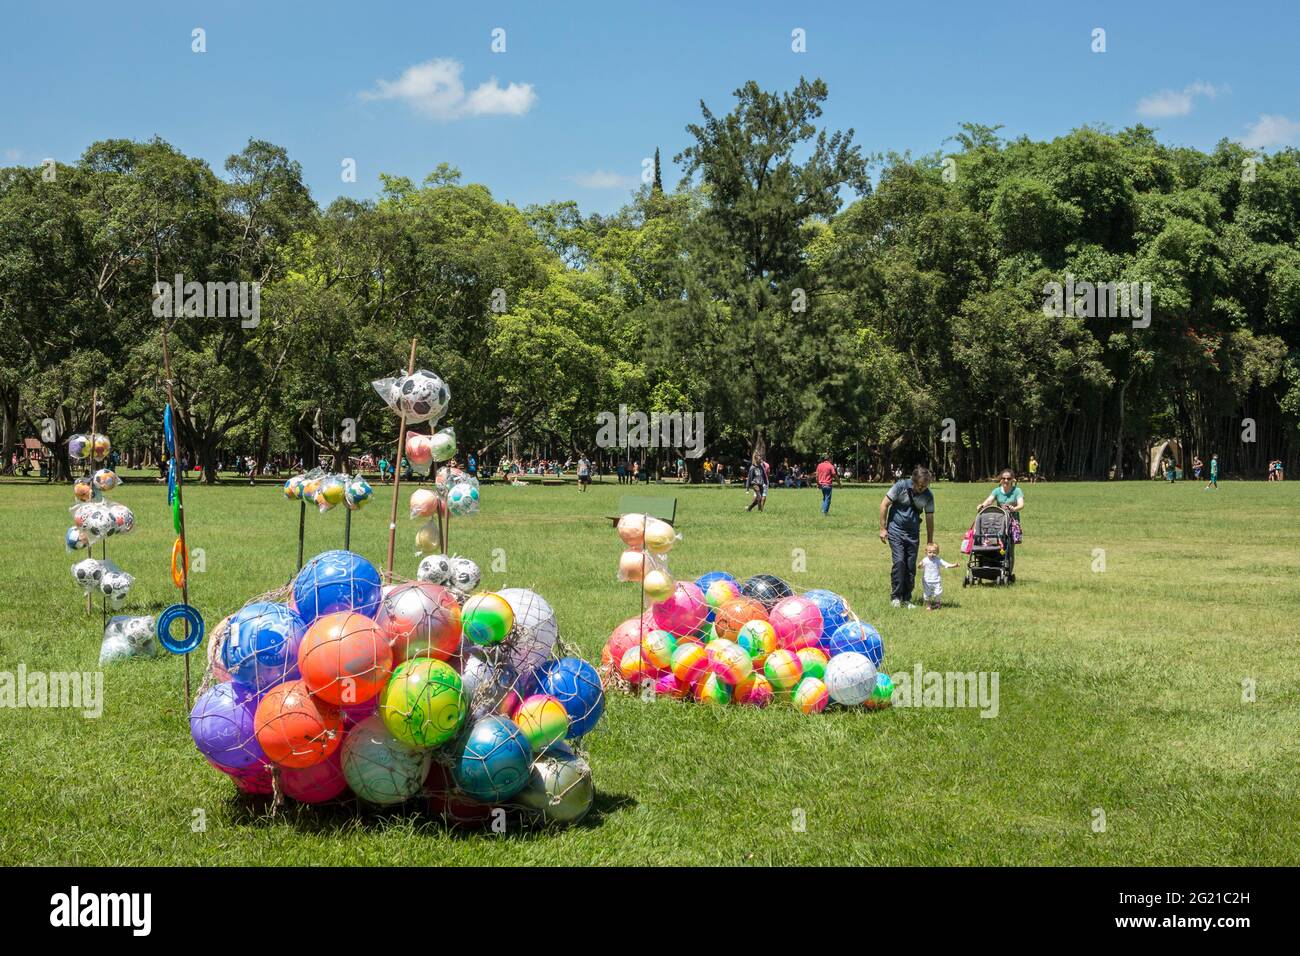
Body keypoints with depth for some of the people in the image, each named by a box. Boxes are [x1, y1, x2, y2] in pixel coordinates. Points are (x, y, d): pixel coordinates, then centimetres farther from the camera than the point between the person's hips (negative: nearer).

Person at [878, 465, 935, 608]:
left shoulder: (928, 495, -4)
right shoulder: (901, 486, -14)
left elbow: (929, 518, 6)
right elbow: (884, 504, -7)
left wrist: (930, 543, 10)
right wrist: (883, 528, -7)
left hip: (913, 533, 3)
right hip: (896, 530, -3)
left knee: (911, 566, 2)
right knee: (899, 561, -16)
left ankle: (906, 599, 14)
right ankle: (895, 596, -5)